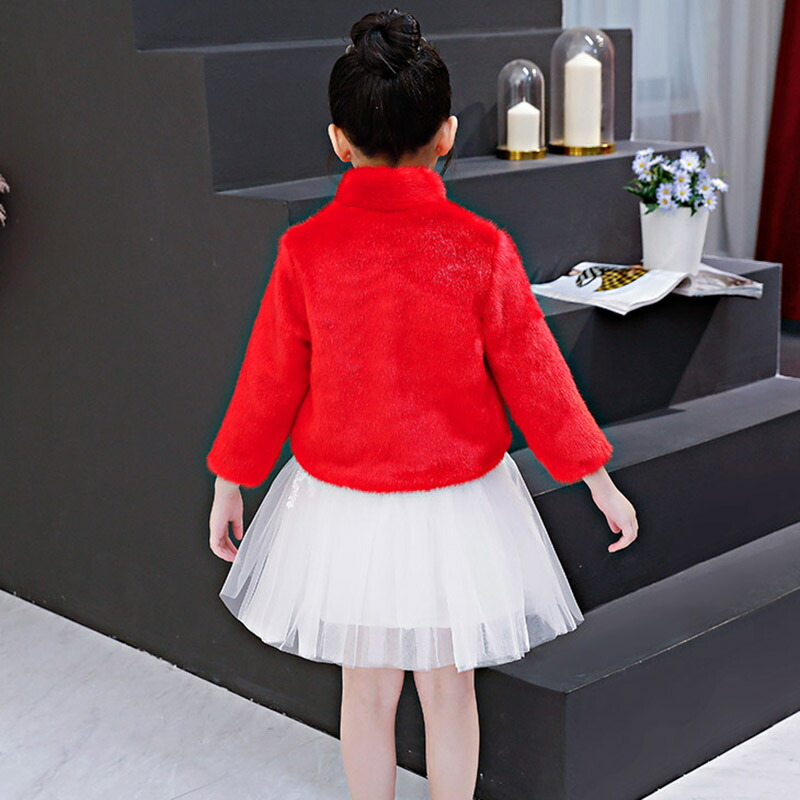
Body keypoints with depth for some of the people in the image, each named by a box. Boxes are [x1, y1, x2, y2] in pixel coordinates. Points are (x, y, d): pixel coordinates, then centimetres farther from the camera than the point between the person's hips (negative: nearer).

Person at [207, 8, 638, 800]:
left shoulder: (306, 250, -11)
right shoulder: (480, 249, -13)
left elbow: (270, 381, -3)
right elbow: (534, 377, -7)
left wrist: (228, 484, 11)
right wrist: (601, 483, 5)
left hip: (339, 502, 1)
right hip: (459, 499, -1)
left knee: (367, 691, 16)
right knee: (449, 689, 15)